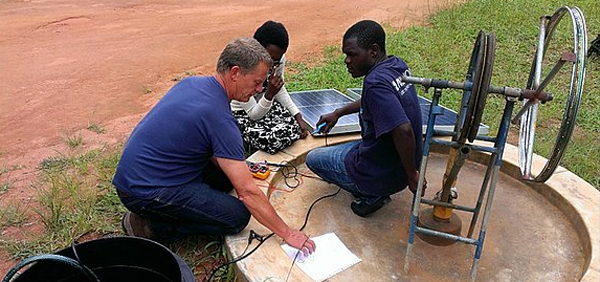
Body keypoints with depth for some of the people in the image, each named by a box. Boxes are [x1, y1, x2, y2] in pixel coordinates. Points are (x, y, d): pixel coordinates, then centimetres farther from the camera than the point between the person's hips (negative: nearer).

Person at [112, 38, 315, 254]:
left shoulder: (192, 82, 2)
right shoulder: (219, 118, -25)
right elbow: (247, 192, -23)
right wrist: (287, 233, -13)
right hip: (144, 193, -9)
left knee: (226, 175, 16)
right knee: (237, 216, -12)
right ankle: (151, 227, -4)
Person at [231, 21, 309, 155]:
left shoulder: (279, 60, -13)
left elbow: (280, 91, 5)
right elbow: (254, 115, -24)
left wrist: (299, 118, -6)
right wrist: (269, 93, -42)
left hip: (265, 104, 7)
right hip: (241, 114, -6)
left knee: (295, 125, -16)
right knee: (275, 139, -28)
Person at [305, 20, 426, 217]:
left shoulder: (376, 82, -29)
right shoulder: (397, 65, 0)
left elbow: (403, 130, -37)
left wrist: (411, 175, -22)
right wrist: (338, 113, 20)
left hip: (382, 174, -9)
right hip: (399, 163, 9)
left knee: (313, 159, 13)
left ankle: (370, 195, 3)